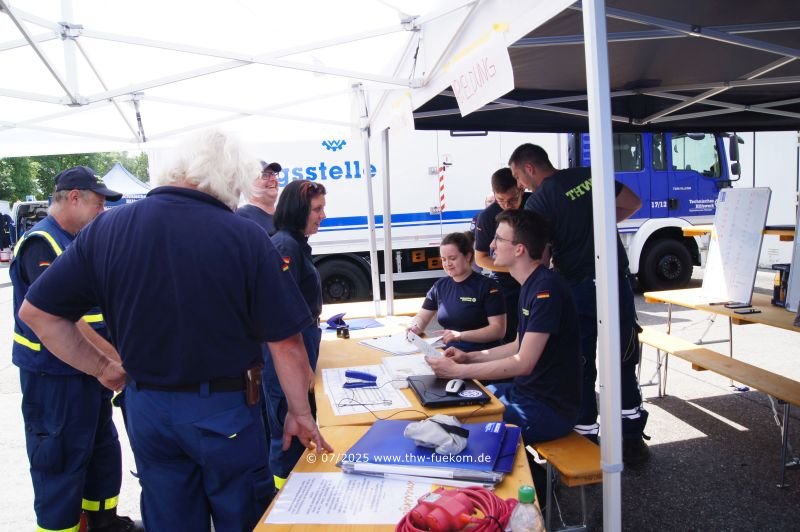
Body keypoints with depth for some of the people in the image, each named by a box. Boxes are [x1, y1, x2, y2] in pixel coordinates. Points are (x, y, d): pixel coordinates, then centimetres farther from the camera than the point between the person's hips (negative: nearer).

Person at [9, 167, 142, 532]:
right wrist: (116, 357, -24)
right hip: (55, 376, -9)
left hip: (90, 372, 9)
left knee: (103, 451, 20)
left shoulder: (80, 242, 11)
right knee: (61, 465, 5)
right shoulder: (41, 244, -18)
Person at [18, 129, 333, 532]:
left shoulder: (107, 227, -6)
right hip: (225, 408, -3)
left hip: (147, 407, 4)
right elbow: (285, 343, -15)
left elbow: (37, 312, -1)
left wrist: (101, 368, 6)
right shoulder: (245, 237, -18)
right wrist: (300, 414, -1)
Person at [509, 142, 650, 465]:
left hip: (579, 290, -5)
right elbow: (633, 203, 12)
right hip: (617, 282, 5)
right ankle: (632, 440, 25)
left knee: (581, 368, 9)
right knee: (623, 363, 16)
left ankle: (587, 440, 18)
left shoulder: (538, 202, -11)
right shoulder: (589, 176, 6)